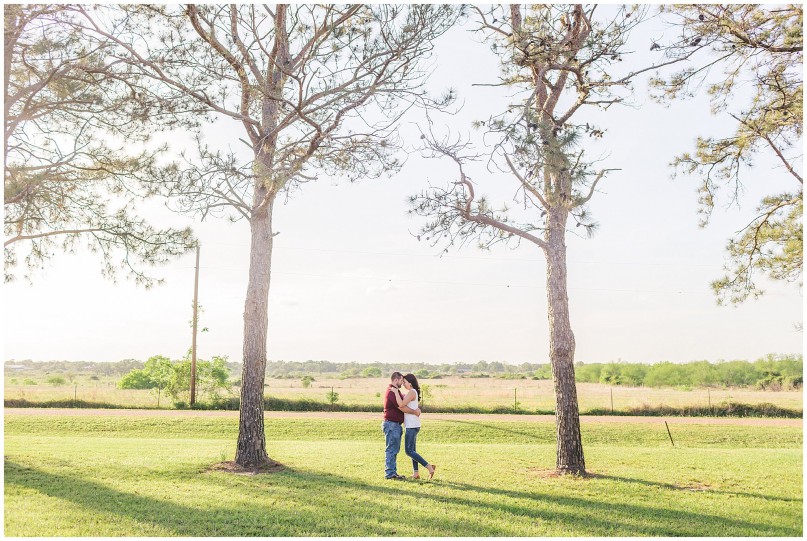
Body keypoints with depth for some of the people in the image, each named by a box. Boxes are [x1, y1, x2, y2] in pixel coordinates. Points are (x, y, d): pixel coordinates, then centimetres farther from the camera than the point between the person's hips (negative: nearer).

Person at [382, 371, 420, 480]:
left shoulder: (395, 391, 19)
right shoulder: (392, 392, -16)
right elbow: (402, 407, -20)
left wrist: (416, 408, 1)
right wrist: (415, 412, -9)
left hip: (395, 425, 11)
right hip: (391, 424, -11)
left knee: (395, 449, 13)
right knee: (392, 449, -7)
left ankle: (392, 472, 18)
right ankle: (389, 473, -3)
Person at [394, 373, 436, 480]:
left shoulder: (412, 392, -14)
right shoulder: (410, 393, 17)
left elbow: (401, 404, -24)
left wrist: (396, 392, -18)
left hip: (412, 426, -10)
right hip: (411, 426, 10)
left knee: (409, 451, -10)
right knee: (412, 450, 12)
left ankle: (429, 467, -11)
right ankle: (416, 473, 14)